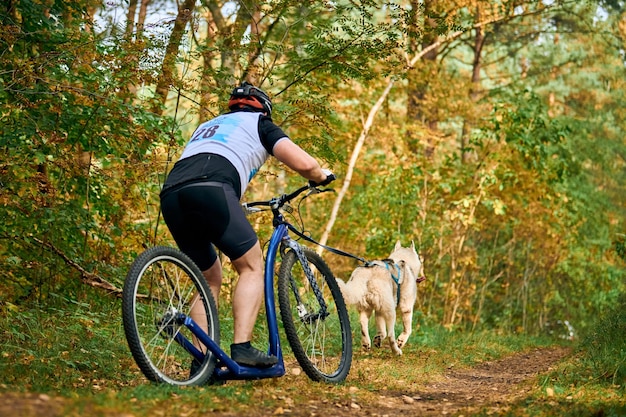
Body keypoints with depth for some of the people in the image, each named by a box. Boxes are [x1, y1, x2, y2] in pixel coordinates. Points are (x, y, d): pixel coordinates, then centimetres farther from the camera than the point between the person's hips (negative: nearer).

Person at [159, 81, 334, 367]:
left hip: (170, 196, 6)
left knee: (210, 280, 19)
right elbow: (303, 163, 10)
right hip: (209, 190, -6)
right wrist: (322, 177, 32)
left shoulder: (207, 125, 40)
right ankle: (242, 348, -7)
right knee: (251, 267, 8)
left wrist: (233, 205, 57)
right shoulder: (259, 124, 23)